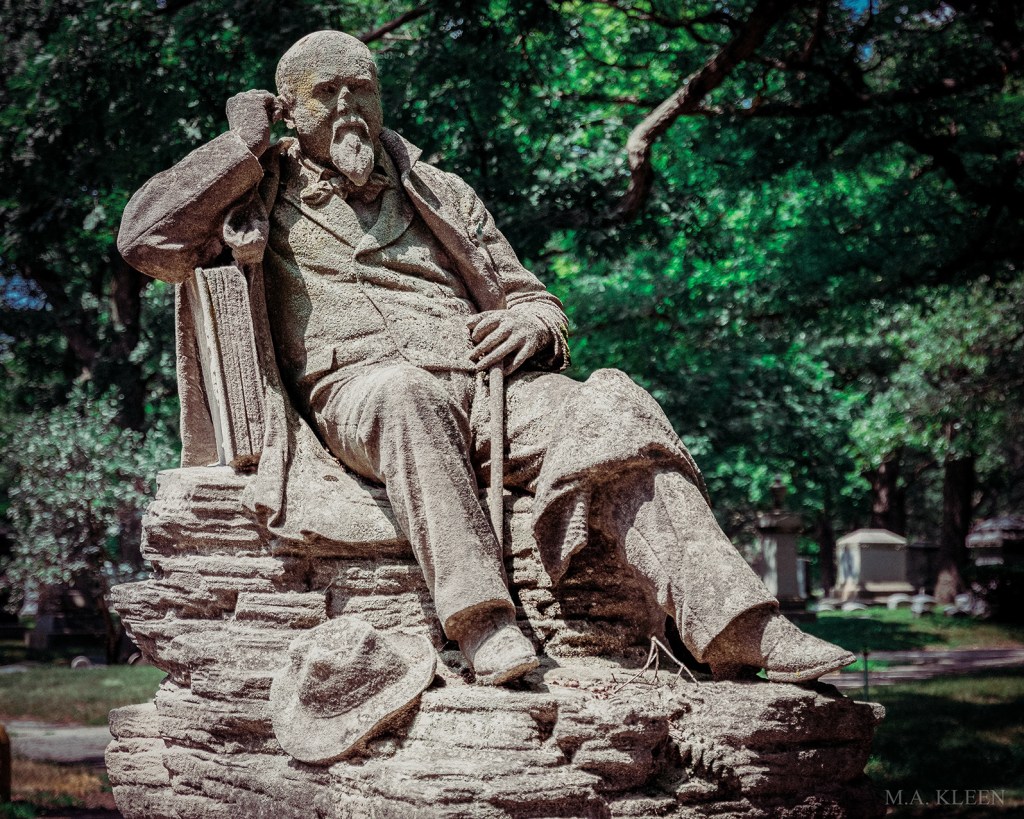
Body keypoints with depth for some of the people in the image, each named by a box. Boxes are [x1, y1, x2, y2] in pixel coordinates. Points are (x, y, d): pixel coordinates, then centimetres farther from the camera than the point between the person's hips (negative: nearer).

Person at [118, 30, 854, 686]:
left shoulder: (440, 195, 29)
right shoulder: (261, 200, 21)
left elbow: (534, 298, 28)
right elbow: (146, 239, 6)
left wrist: (532, 324, 2)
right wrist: (243, 147, 8)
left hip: (484, 383, 4)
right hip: (358, 385, -3)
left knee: (615, 409, -26)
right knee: (407, 395, -41)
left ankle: (732, 624, -38)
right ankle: (482, 621, -50)